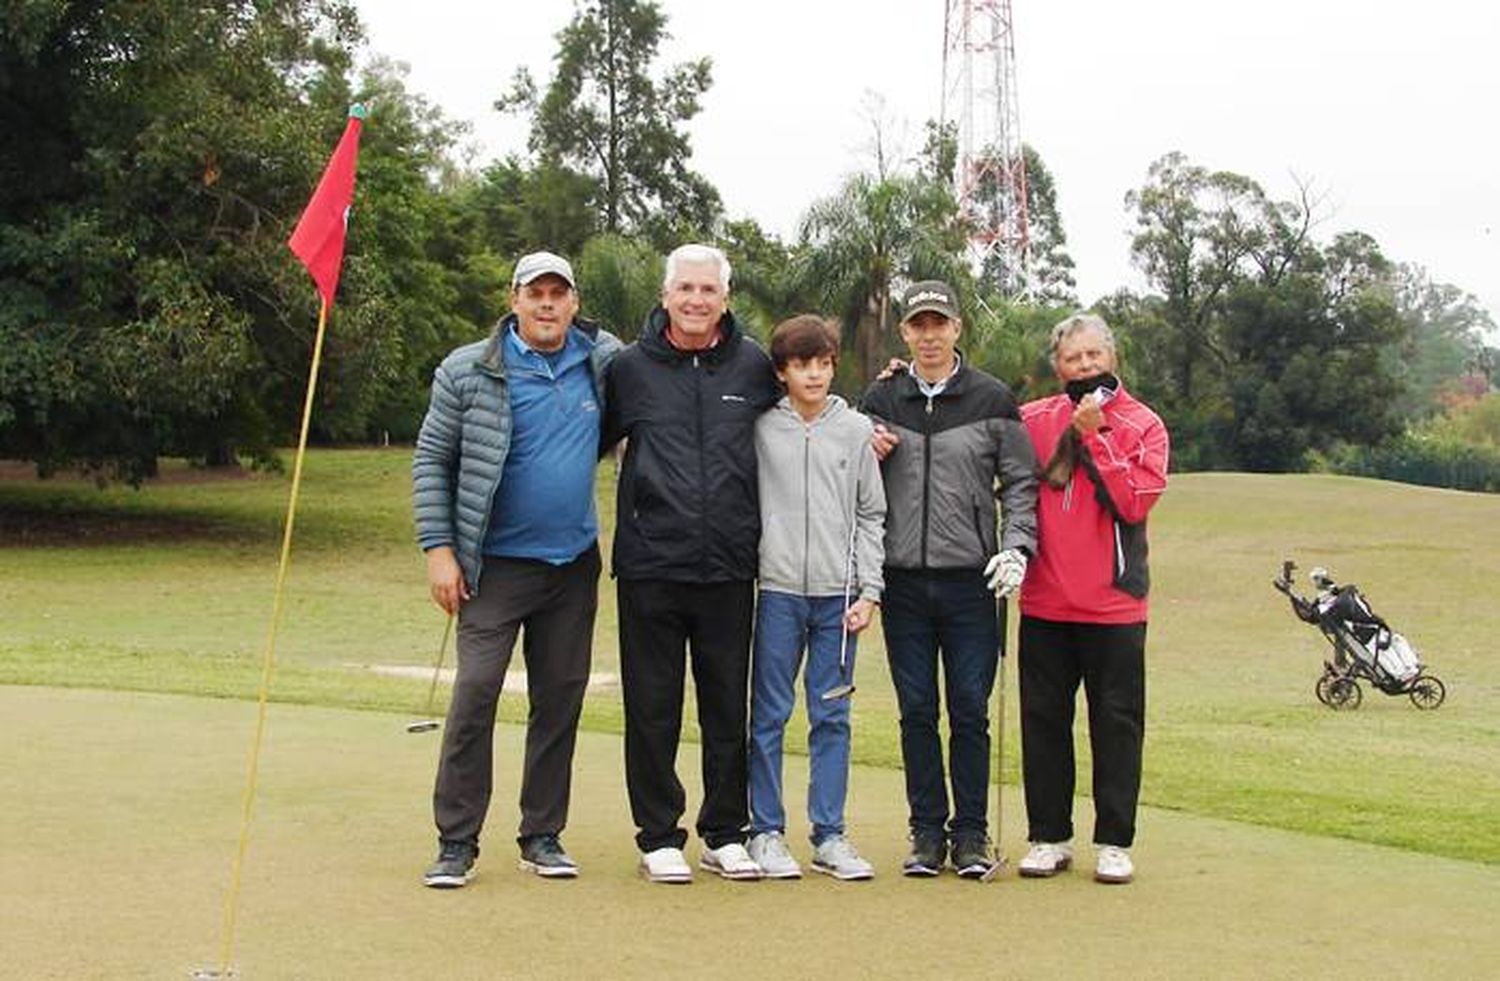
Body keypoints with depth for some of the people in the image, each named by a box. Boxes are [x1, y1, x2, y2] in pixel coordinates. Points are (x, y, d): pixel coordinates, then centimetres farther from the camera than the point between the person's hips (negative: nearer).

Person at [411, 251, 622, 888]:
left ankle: (542, 836, 19)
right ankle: (456, 842, 2)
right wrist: (438, 548, -8)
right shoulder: (469, 372, -5)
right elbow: (431, 460, -1)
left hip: (574, 563, 3)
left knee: (560, 699, 8)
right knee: (475, 693, -8)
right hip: (496, 565, -3)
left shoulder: (605, 361, 3)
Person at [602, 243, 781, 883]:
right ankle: (659, 836, 17)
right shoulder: (630, 368, 3)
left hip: (729, 570, 1)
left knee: (728, 708, 9)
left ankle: (725, 834, 22)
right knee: (653, 709, 5)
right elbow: (592, 440, 13)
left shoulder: (754, 367, 6)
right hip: (650, 567, -1)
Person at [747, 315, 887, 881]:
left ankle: (829, 835, 13)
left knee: (832, 717, 6)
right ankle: (766, 832, 12)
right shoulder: (761, 429, 2)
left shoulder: (856, 430, 6)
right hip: (778, 590, -1)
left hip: (838, 596, 1)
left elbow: (870, 515, 7)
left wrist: (868, 590, 1)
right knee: (770, 716, 3)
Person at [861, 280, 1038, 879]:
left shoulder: (992, 400, 5)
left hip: (971, 580, -2)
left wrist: (1016, 546, -7)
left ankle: (971, 833, 11)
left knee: (970, 710, 1)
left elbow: (1021, 481, 6)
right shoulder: (881, 401, 10)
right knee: (917, 711, 5)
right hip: (904, 581, 2)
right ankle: (927, 830, 14)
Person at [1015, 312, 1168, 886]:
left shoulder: (1142, 426, 1)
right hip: (1044, 602, 2)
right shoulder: (1032, 420, 6)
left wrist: (1092, 436, -14)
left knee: (1117, 724, 3)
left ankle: (1114, 842, 13)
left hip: (1114, 604, -2)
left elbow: (1134, 501, -13)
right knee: (1043, 721, 7)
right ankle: (1049, 838, 17)